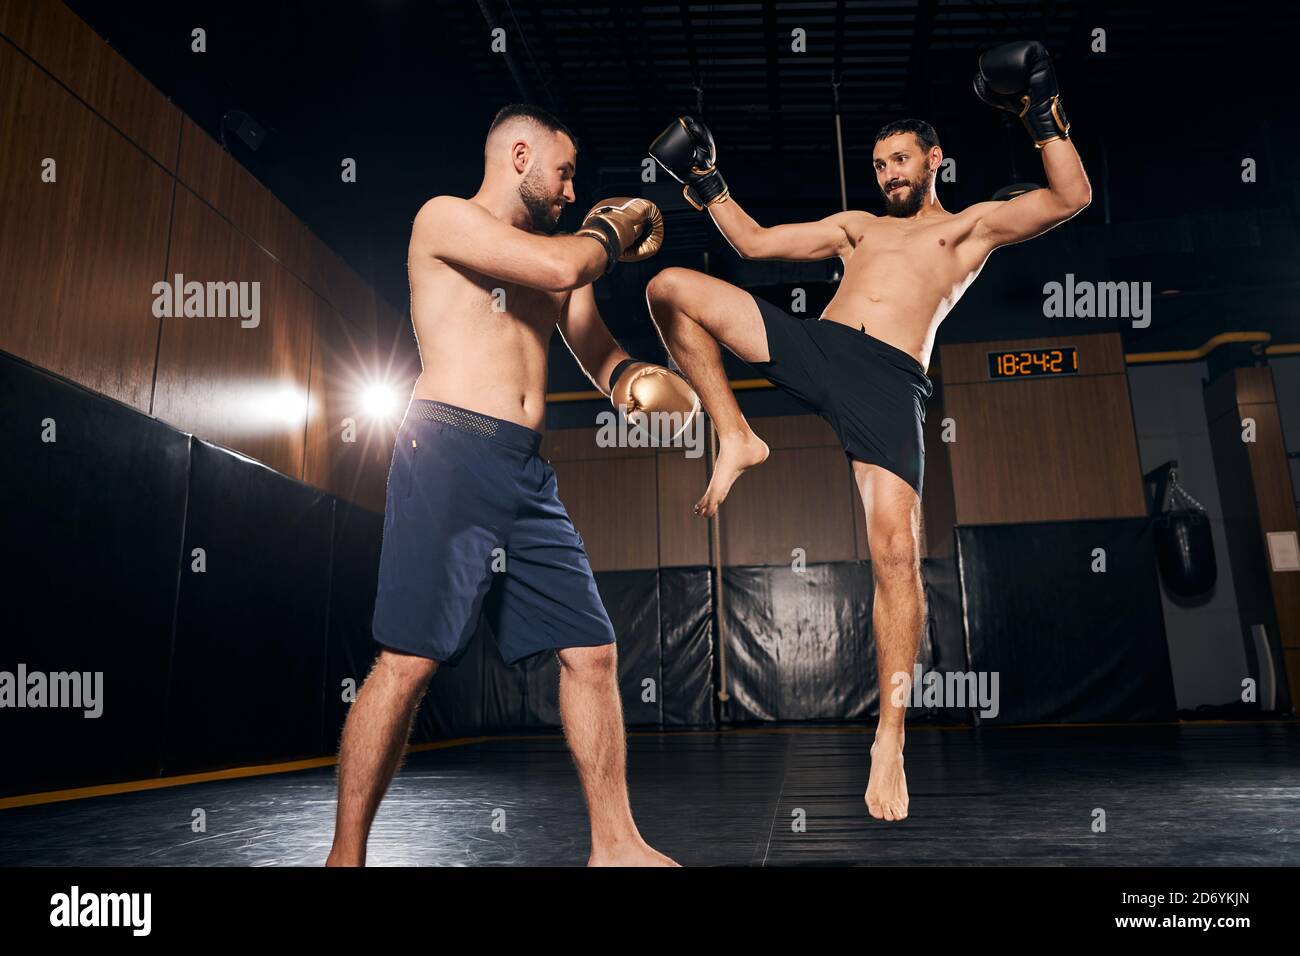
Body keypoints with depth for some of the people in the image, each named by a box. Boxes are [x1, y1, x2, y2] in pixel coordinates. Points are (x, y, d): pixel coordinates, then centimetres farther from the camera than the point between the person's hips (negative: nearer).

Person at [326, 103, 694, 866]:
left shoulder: (558, 256, 23)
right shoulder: (445, 217, 3)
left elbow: (608, 364, 24)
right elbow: (560, 268, -13)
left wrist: (655, 384, 3)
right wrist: (612, 231, 7)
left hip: (528, 473, 7)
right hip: (450, 454, -7)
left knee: (592, 652, 4)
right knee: (410, 661, -7)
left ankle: (617, 844, 16)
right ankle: (346, 854, 9)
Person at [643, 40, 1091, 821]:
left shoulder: (973, 223, 24)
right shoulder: (857, 225, 33)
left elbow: (1073, 197, 12)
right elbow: (754, 241, 33)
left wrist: (1043, 113, 7)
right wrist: (707, 182, 28)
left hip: (889, 380, -4)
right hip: (814, 345, 4)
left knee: (897, 552, -17)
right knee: (671, 287, -7)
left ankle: (891, 738, -6)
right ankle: (737, 439, -7)